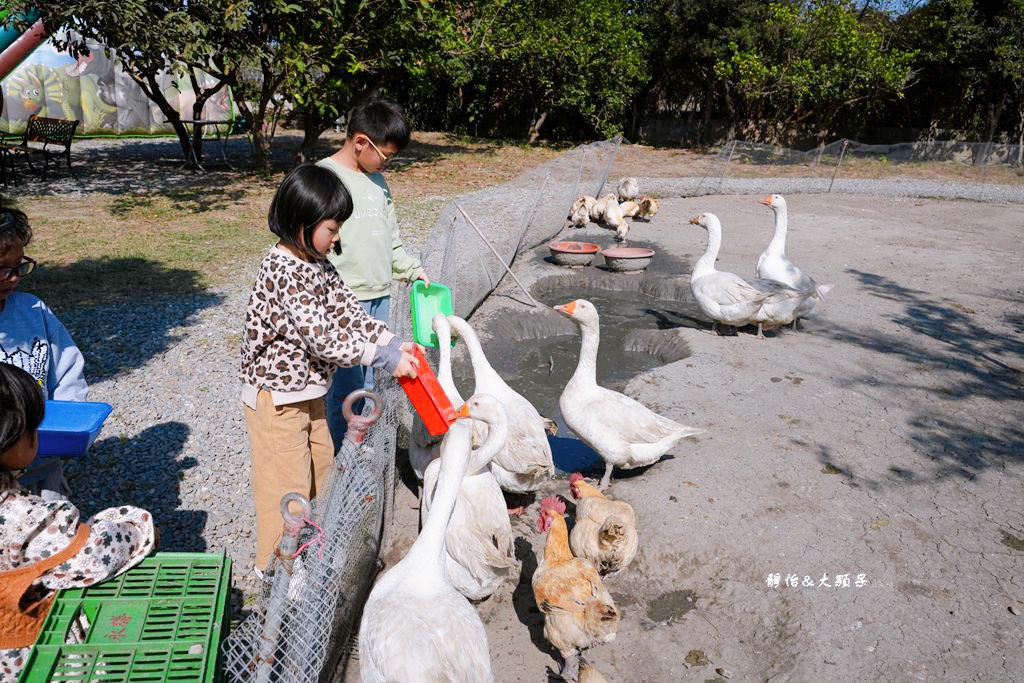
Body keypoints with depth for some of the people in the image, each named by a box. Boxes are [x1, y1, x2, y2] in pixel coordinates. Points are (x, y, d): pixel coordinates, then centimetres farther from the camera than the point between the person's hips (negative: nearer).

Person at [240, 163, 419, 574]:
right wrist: (384, 357, -28)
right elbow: (321, 337, -31)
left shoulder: (316, 263, 3)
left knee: (319, 467, 23)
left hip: (309, 390, 10)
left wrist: (392, 341, -10)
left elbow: (347, 310, 3)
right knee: (286, 484, 4)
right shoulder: (284, 271, -27)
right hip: (277, 396, -10)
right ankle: (275, 567, 25)